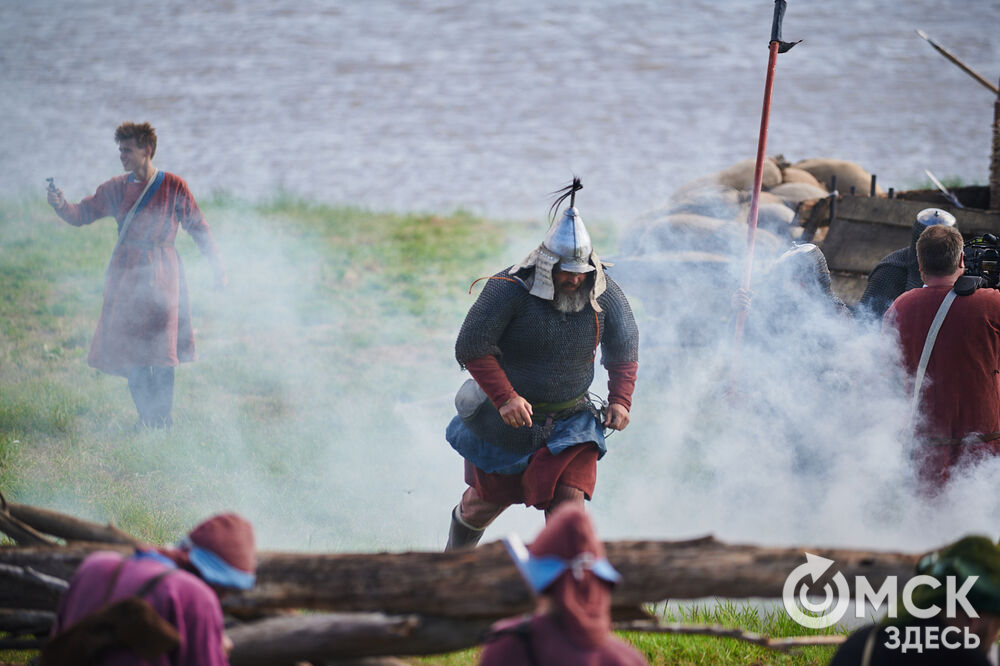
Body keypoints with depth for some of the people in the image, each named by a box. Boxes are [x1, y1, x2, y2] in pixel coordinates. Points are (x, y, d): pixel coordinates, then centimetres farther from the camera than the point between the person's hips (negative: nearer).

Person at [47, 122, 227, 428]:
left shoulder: (173, 187, -1)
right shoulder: (117, 188, 9)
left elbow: (198, 227, 4)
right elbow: (82, 214, 8)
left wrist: (217, 266, 1)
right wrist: (61, 205, -13)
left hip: (160, 272, -4)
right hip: (126, 272, 4)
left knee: (160, 348, -7)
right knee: (129, 347, 1)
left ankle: (162, 417, 1)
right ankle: (146, 416, 10)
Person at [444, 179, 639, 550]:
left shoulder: (604, 295, -10)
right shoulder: (509, 289, -23)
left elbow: (624, 351, 7)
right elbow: (471, 348, -20)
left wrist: (620, 400, -6)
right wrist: (505, 398, -29)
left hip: (569, 419, 2)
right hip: (506, 418, -2)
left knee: (569, 499, -14)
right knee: (489, 499, 16)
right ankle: (455, 558, 45)